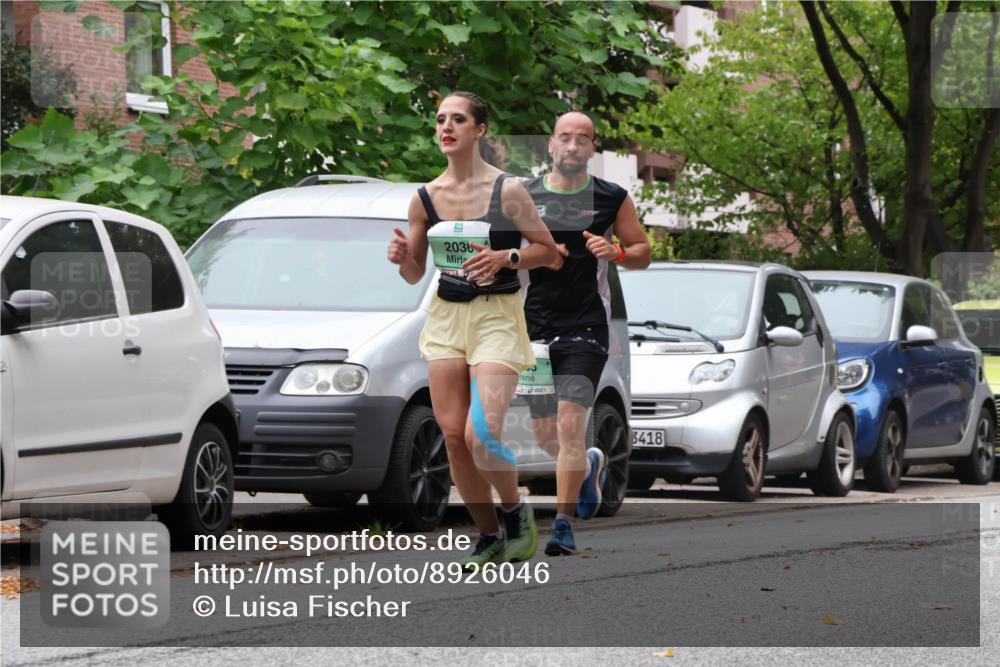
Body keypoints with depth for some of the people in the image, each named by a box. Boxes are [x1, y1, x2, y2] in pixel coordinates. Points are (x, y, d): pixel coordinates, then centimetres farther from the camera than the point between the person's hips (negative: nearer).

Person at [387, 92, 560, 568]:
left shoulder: (508, 190, -8)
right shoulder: (426, 198, 3)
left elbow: (549, 251, -1)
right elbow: (415, 273, 11)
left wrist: (505, 257, -18)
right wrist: (402, 257, -11)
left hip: (497, 317, -5)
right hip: (445, 315, 5)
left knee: (480, 435, -17)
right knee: (453, 435, 1)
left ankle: (516, 512, 11)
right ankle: (489, 537, 17)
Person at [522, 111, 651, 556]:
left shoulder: (612, 199, 3)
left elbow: (643, 253, 10)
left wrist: (616, 252, -11)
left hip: (586, 329, -3)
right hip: (537, 326, 3)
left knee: (571, 423, -17)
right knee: (545, 435, 10)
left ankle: (563, 524, -11)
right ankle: (589, 466, 43)